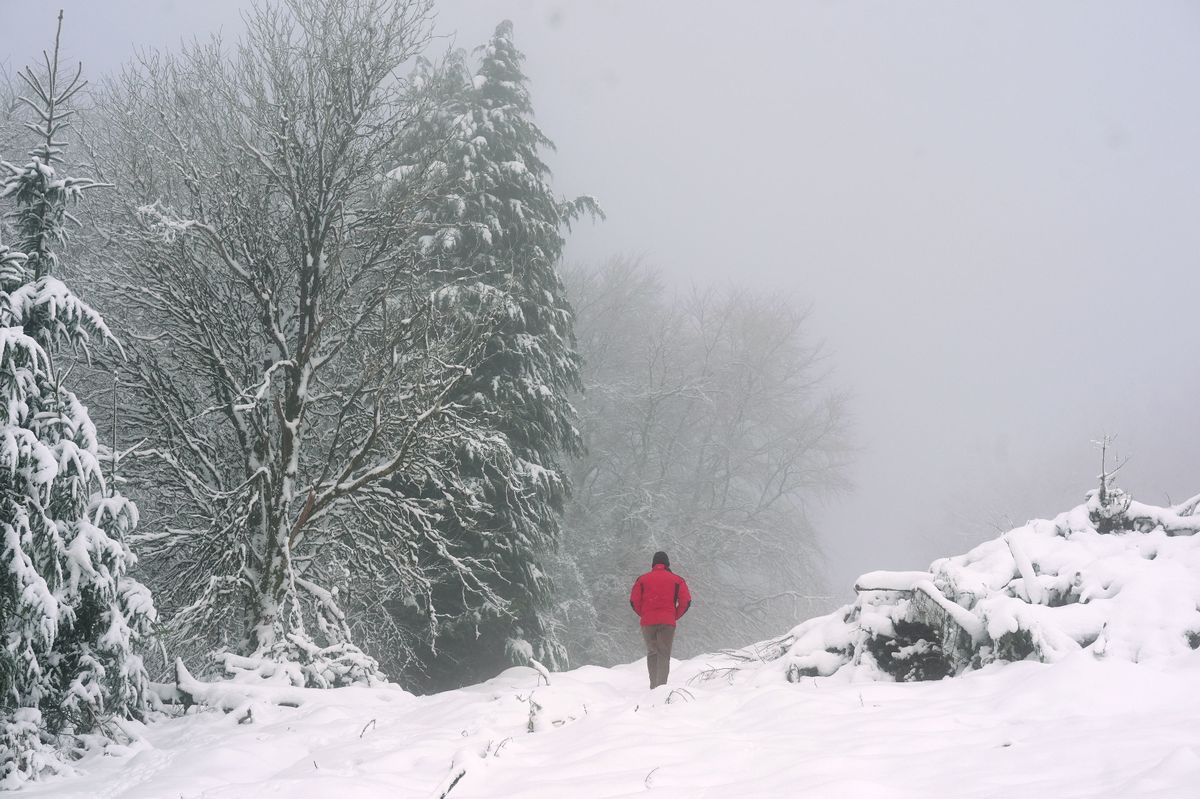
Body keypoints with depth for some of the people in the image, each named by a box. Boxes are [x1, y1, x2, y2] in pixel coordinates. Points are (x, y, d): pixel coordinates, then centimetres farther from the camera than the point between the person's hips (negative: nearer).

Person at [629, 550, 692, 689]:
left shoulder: (643, 579, 6)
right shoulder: (676, 579, 5)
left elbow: (634, 601, 3)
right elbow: (686, 601, -1)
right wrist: (675, 616, 8)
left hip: (648, 622, 1)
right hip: (668, 623, -1)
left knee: (652, 653, 16)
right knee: (664, 654, 0)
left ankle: (654, 685, 11)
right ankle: (661, 686, -13)